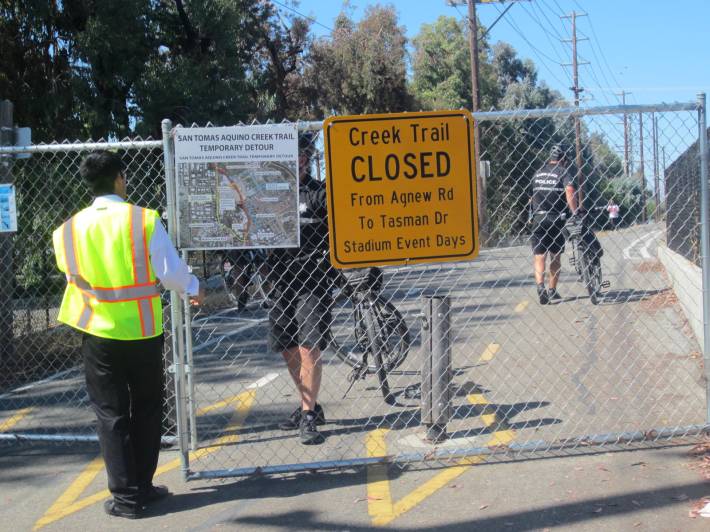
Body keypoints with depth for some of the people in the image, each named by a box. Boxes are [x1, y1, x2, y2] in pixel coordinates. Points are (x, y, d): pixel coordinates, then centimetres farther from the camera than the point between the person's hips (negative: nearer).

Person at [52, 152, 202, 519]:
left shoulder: (71, 228, -3)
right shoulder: (145, 220, -10)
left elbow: (70, 272, 6)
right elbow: (170, 271, -9)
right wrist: (192, 288, 10)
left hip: (99, 333, 1)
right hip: (143, 331, -1)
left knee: (111, 414, 8)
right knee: (145, 410, 15)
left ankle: (126, 495, 7)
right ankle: (143, 486, 21)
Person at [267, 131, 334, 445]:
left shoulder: (319, 192, -2)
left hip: (313, 281, -5)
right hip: (282, 282, 5)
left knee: (309, 350, -9)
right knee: (289, 352, 11)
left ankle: (308, 417, -1)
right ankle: (309, 407, 27)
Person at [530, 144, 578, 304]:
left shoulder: (538, 173, 15)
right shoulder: (563, 172, -1)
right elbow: (570, 191, -18)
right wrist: (575, 213, -14)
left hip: (538, 219, 2)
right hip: (556, 219, -2)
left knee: (539, 257, -2)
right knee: (555, 257, 14)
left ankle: (540, 286, -25)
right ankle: (552, 290, 21)